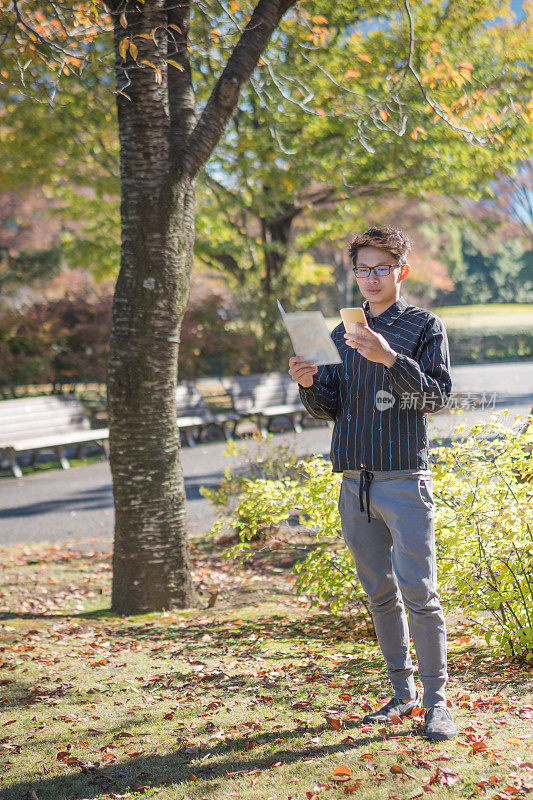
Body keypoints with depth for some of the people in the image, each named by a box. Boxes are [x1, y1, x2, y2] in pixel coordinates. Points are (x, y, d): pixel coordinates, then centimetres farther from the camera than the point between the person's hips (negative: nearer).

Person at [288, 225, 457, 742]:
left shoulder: (424, 326, 2)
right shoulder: (342, 333, 16)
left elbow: (438, 395, -10)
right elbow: (330, 409, 14)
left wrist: (391, 359, -24)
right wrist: (309, 385, -7)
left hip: (404, 480, -5)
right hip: (354, 482, 5)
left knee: (419, 593, -8)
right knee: (380, 593, 10)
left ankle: (436, 700, 2)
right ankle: (402, 692, 21)